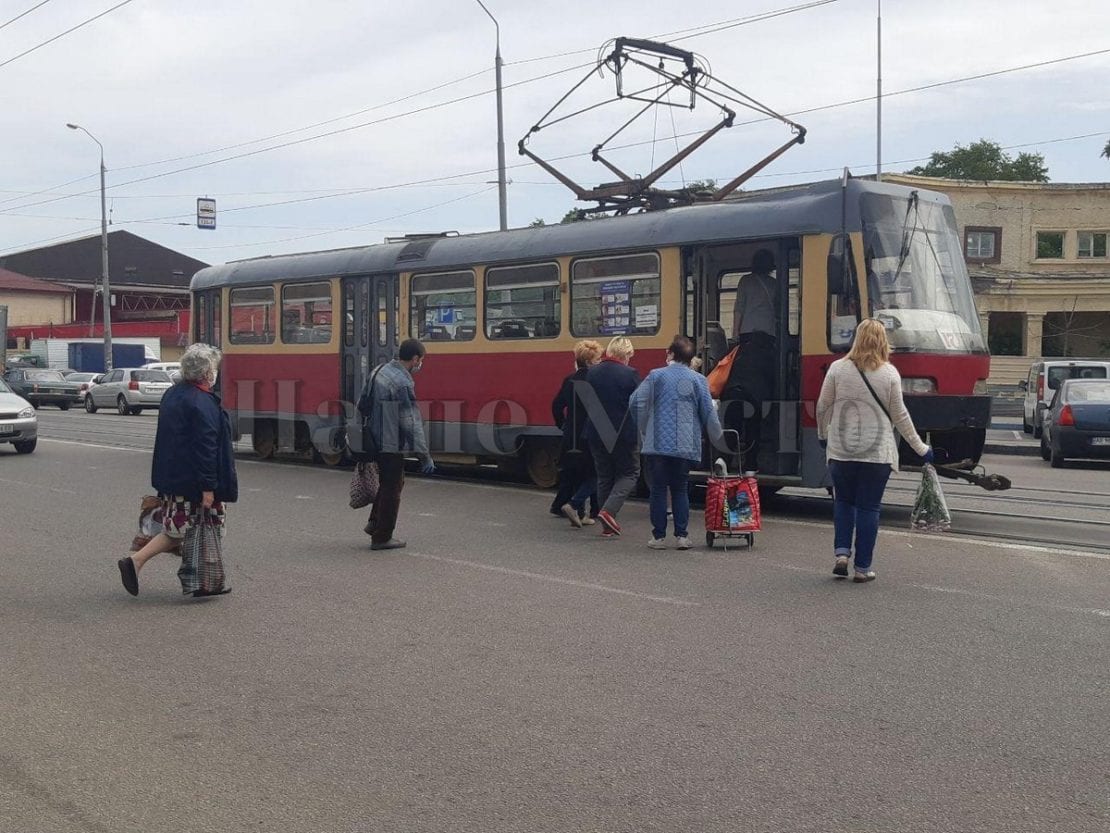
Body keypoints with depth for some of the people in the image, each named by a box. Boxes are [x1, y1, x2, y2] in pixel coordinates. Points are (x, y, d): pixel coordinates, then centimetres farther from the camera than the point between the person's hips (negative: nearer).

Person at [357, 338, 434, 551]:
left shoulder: (378, 373, 8)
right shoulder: (403, 384, -20)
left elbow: (362, 406, 16)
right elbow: (412, 423, -22)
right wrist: (424, 456, -18)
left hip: (375, 441, 9)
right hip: (392, 444, -9)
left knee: (389, 482, 24)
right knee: (392, 488, 3)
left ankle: (374, 522, 28)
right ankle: (382, 537, 10)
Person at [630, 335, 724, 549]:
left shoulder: (656, 376, -1)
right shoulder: (698, 380, 3)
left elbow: (636, 403, -4)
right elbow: (709, 414, 3)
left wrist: (644, 430, 11)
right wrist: (718, 439, 16)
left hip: (657, 444, -2)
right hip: (686, 446, 2)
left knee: (658, 490, 5)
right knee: (680, 490, 12)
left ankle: (659, 537, 5)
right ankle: (682, 536, 6)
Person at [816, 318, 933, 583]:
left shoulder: (838, 368, -2)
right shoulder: (889, 373, -4)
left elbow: (823, 408, 4)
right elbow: (899, 415, 0)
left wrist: (823, 435, 23)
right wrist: (921, 449, 10)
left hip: (841, 451, 1)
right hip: (878, 452, -1)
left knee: (843, 501, 18)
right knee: (869, 507, 5)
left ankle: (842, 552, 2)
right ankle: (862, 567, 6)